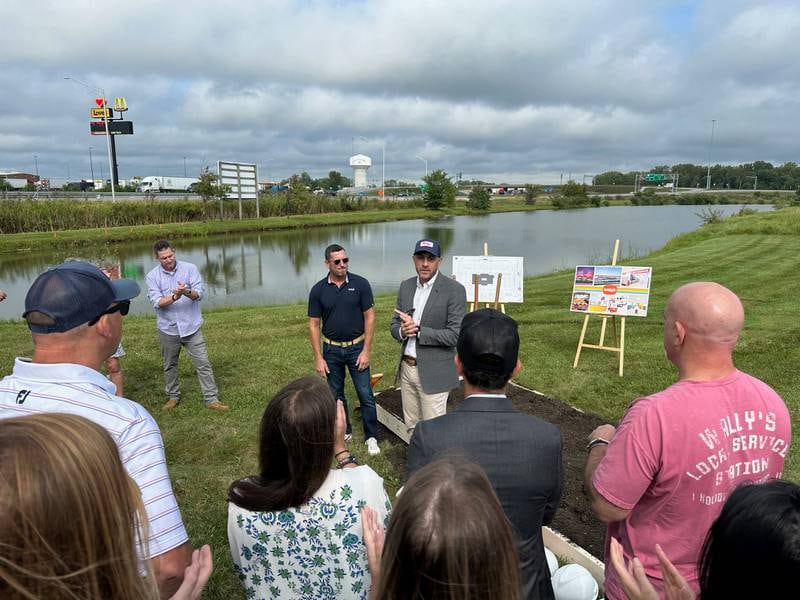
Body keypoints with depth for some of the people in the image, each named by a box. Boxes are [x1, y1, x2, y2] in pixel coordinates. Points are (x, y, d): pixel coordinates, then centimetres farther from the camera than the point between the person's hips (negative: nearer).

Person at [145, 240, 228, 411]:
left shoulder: (190, 268, -4)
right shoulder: (152, 276, -3)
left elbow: (199, 293, -12)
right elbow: (156, 302, -14)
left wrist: (187, 292, -34)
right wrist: (173, 297, -32)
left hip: (191, 326, -1)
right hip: (168, 329, 1)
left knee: (203, 364, -1)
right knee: (170, 365, 16)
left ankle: (212, 400, 6)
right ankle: (173, 397, 35)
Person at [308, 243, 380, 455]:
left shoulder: (360, 284, -9)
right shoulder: (318, 290, -5)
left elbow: (370, 317, -6)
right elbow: (313, 325, -1)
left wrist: (366, 351, -10)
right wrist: (318, 358, -5)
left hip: (357, 347, -2)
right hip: (331, 350, 2)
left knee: (366, 395, 0)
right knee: (335, 394, 14)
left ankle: (371, 437, 15)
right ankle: (343, 430, 33)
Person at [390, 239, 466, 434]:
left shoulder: (454, 290, -13)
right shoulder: (406, 286, 6)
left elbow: (455, 335, -18)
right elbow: (395, 324, 11)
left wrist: (417, 330, -19)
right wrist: (402, 331, -12)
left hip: (433, 373, -6)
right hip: (406, 368, 6)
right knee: (412, 428, 17)